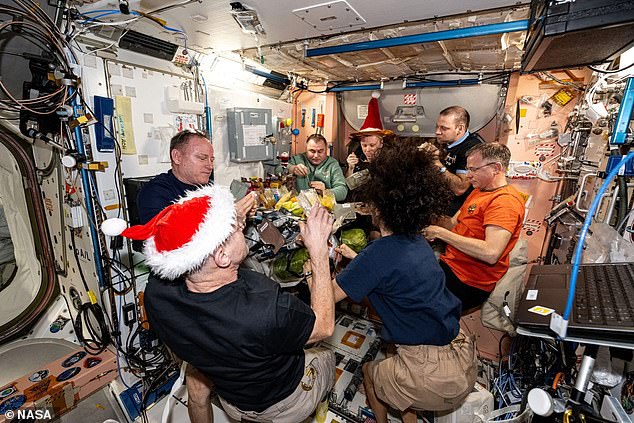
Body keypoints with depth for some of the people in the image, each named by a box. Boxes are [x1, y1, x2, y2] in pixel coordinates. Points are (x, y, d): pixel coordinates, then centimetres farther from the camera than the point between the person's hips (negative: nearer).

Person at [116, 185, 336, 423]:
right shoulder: (268, 309, -45)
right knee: (326, 356, 29)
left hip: (232, 401, 3)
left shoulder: (156, 291, -30)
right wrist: (318, 249, -25)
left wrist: (233, 221, -8)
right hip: (286, 403, -2)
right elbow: (325, 326, -24)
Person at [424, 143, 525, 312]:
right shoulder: (479, 191, 14)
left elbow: (491, 253, -29)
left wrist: (441, 233, -22)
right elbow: (453, 223, 15)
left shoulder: (505, 201, -17)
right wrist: (430, 230, -6)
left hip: (467, 282, -9)